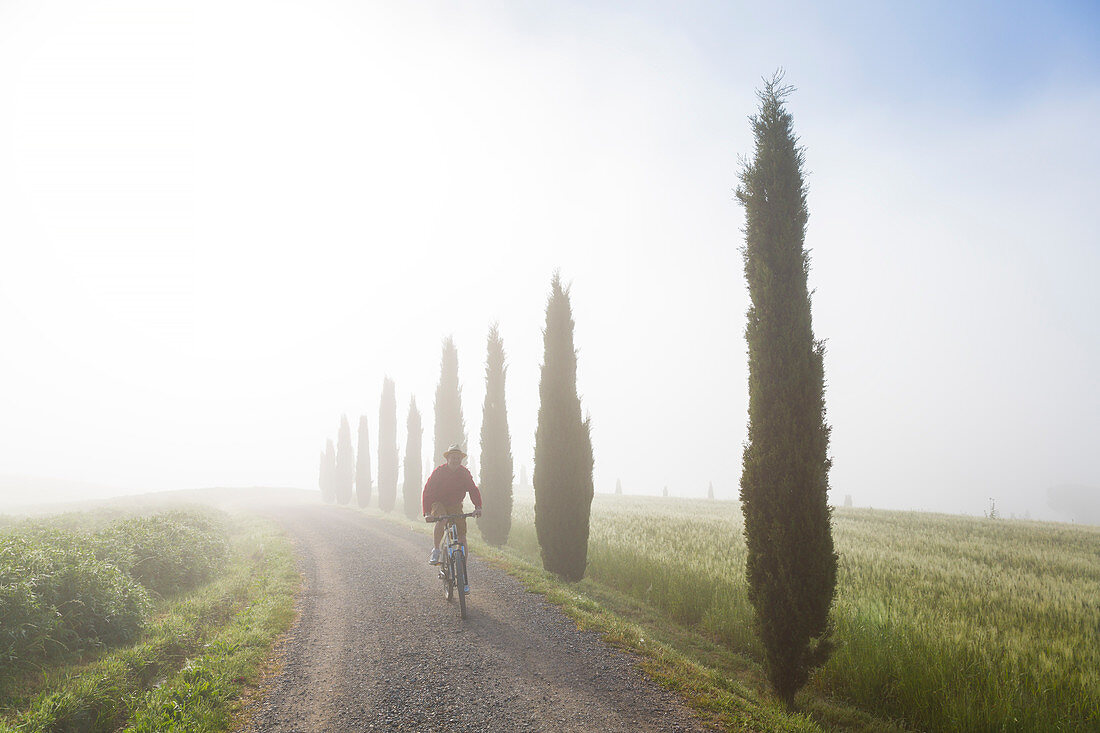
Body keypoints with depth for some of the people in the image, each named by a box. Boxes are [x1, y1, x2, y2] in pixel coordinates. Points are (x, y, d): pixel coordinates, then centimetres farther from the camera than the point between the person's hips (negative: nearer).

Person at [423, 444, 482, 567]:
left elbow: (473, 489, -10)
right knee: (441, 519, -35)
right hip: (439, 503, -3)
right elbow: (428, 491, -21)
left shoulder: (464, 472, -7)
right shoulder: (439, 471, -16)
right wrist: (427, 513, -33)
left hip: (455, 506, 3)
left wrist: (478, 507, -28)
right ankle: (436, 550, -17)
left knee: (462, 534, -7)